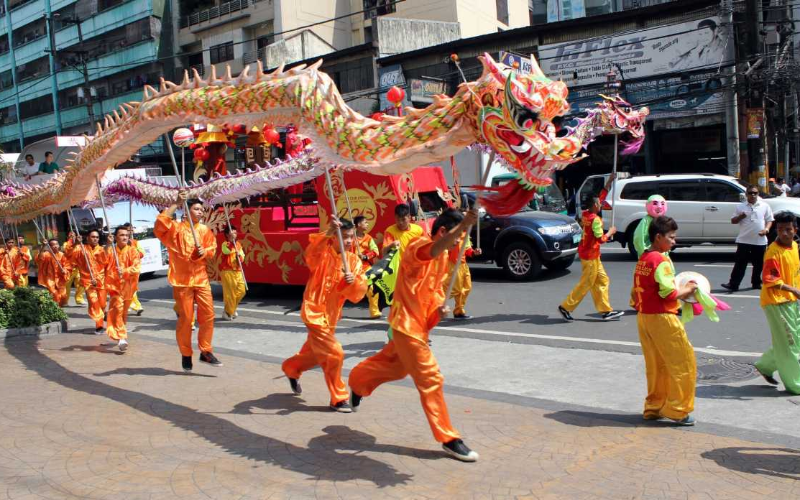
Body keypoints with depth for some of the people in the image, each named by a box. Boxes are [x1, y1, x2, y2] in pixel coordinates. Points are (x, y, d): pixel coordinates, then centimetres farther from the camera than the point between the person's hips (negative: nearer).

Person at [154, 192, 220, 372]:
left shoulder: (205, 230, 10)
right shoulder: (176, 228, -4)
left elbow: (213, 248, 16)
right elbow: (160, 224, -22)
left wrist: (205, 251, -8)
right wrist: (176, 204, -22)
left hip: (201, 278, 4)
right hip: (182, 280, -4)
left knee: (208, 315, 1)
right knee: (185, 319, 2)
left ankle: (206, 351, 13)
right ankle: (186, 355, 16)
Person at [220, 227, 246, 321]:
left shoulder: (238, 244, 13)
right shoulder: (225, 244, -7)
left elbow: (242, 257, 14)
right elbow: (227, 251, -29)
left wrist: (239, 255, -9)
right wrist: (231, 240, -29)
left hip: (237, 271, 7)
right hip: (227, 271, -7)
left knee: (241, 291, 6)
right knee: (230, 292, -6)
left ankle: (232, 309, 25)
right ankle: (228, 312, 7)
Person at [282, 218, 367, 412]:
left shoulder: (354, 260, 1)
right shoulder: (323, 253, -14)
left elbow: (359, 292, -5)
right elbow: (310, 254, -40)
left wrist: (353, 282, -27)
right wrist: (327, 233, -53)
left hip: (331, 315, 7)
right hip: (315, 312, -7)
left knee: (315, 353, 24)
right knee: (334, 354, -14)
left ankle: (291, 368, 54)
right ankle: (338, 399, 2)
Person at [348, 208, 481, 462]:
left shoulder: (443, 256, 8)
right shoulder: (418, 245, -21)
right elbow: (434, 249, -46)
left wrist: (440, 304, -3)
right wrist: (463, 225, -62)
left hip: (419, 324, 10)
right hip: (407, 323, -10)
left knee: (395, 367, 27)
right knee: (431, 380, -7)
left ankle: (357, 381, 52)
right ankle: (448, 439, 0)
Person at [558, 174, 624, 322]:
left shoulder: (585, 214, 5)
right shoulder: (595, 219, -19)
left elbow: (601, 197, 18)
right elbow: (601, 239, -19)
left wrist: (609, 183, 19)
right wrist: (610, 232, -2)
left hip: (591, 254, 9)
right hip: (590, 254, -9)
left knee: (602, 280, 12)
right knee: (586, 284, -2)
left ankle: (606, 311, 14)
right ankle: (566, 307, 3)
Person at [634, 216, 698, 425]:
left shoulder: (642, 259, 11)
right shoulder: (661, 260, -16)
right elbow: (669, 293, -20)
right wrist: (688, 289, -3)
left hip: (643, 317, 9)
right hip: (661, 318, -9)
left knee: (655, 365, 16)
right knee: (683, 363, 1)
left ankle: (654, 407, 22)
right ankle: (678, 410, 3)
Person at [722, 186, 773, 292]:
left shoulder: (764, 206, 5)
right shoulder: (740, 206, 5)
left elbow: (769, 220, 7)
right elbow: (733, 221, 7)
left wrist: (766, 229, -12)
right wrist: (740, 216, -14)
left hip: (760, 241, 1)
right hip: (744, 240, -1)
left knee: (758, 264, 10)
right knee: (740, 263, -2)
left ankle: (756, 283, 24)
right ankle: (733, 284, -4)